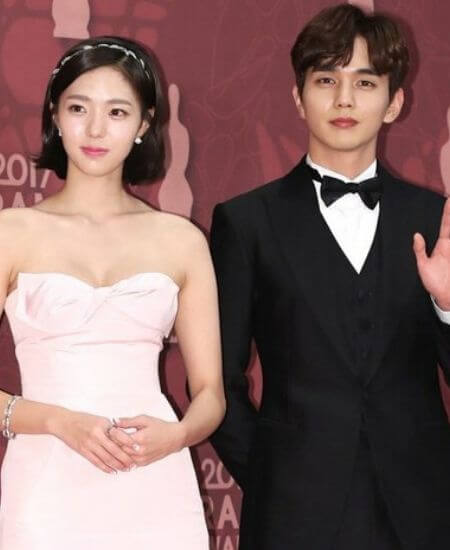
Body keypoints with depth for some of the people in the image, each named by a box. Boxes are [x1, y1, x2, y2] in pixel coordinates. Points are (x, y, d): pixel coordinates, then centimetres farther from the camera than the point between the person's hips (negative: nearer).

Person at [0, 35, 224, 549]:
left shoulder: (181, 241, 6)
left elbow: (210, 393, 8)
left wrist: (176, 435, -11)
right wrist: (61, 421, -17)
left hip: (155, 497, 2)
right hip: (47, 496, -1)